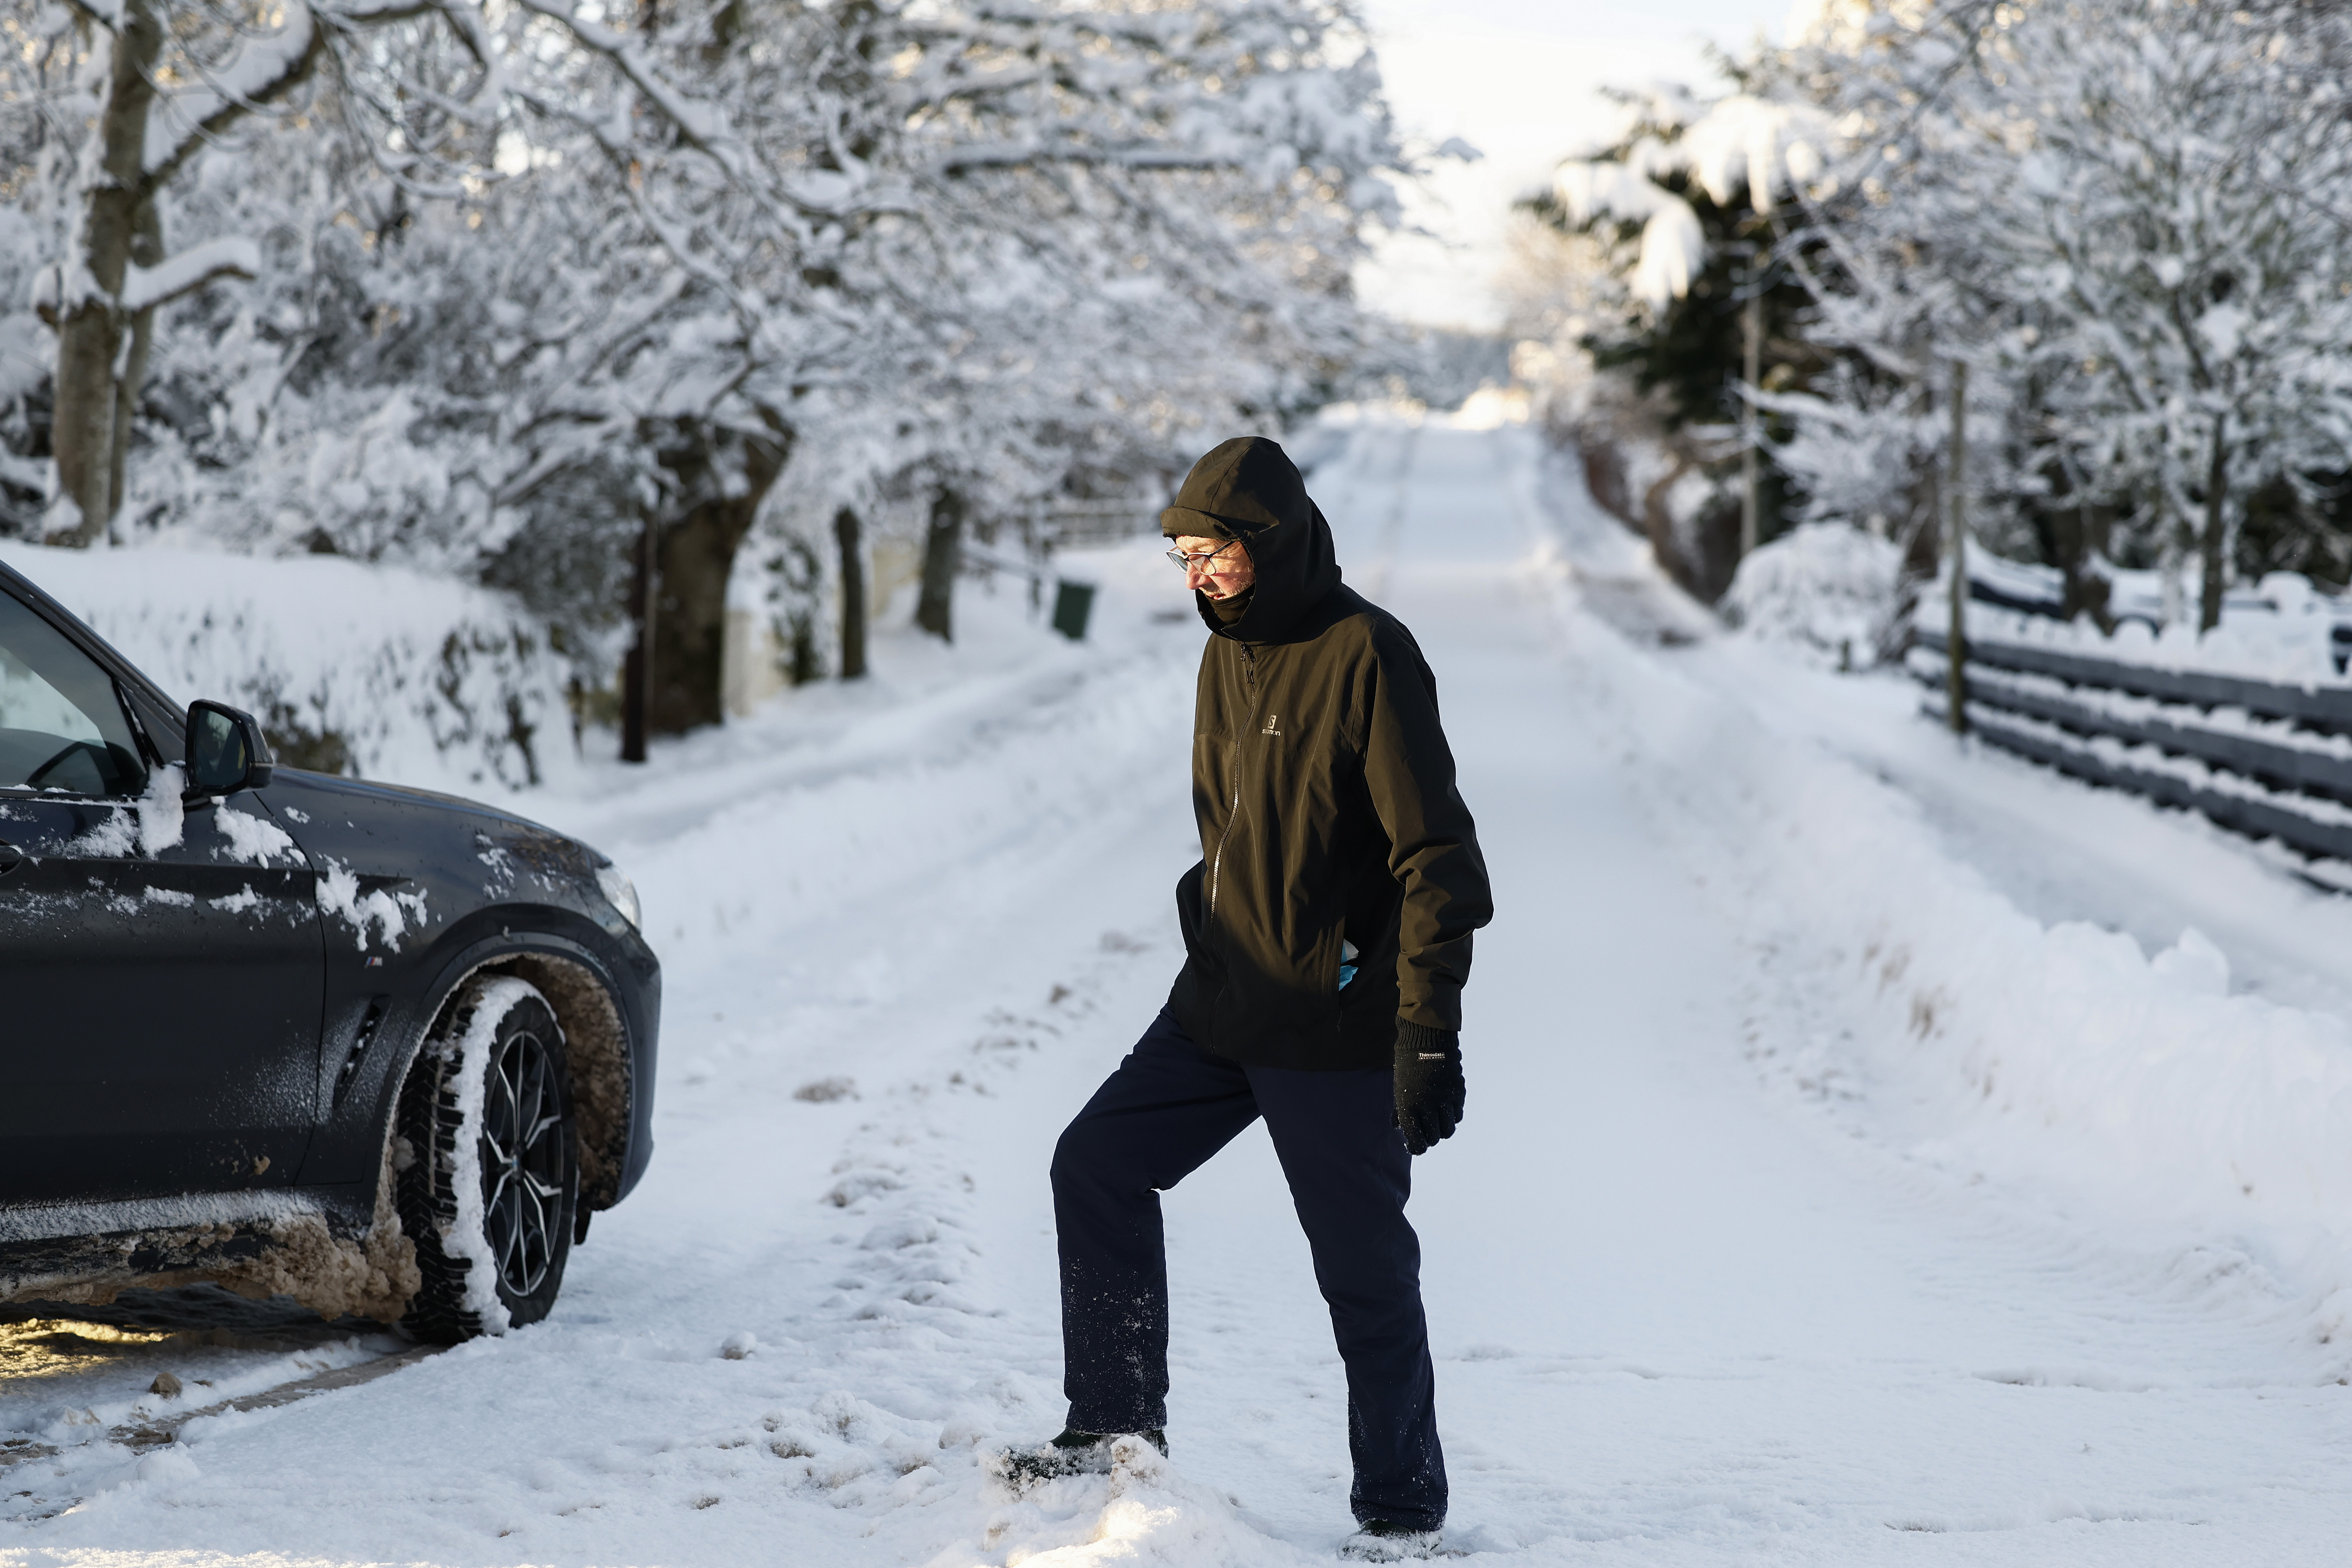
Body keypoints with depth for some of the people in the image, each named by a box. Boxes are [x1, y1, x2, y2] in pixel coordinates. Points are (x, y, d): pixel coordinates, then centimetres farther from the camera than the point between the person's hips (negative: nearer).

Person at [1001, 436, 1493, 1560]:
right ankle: (1118, 1423, 18)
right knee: (1097, 1167, 8)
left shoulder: (1367, 655, -16)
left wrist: (1429, 1033, -22)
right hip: (1221, 1007, 8)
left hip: (1335, 1032, -8)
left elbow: (1435, 856, -18)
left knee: (1365, 1271, 0)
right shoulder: (1229, 656, 10)